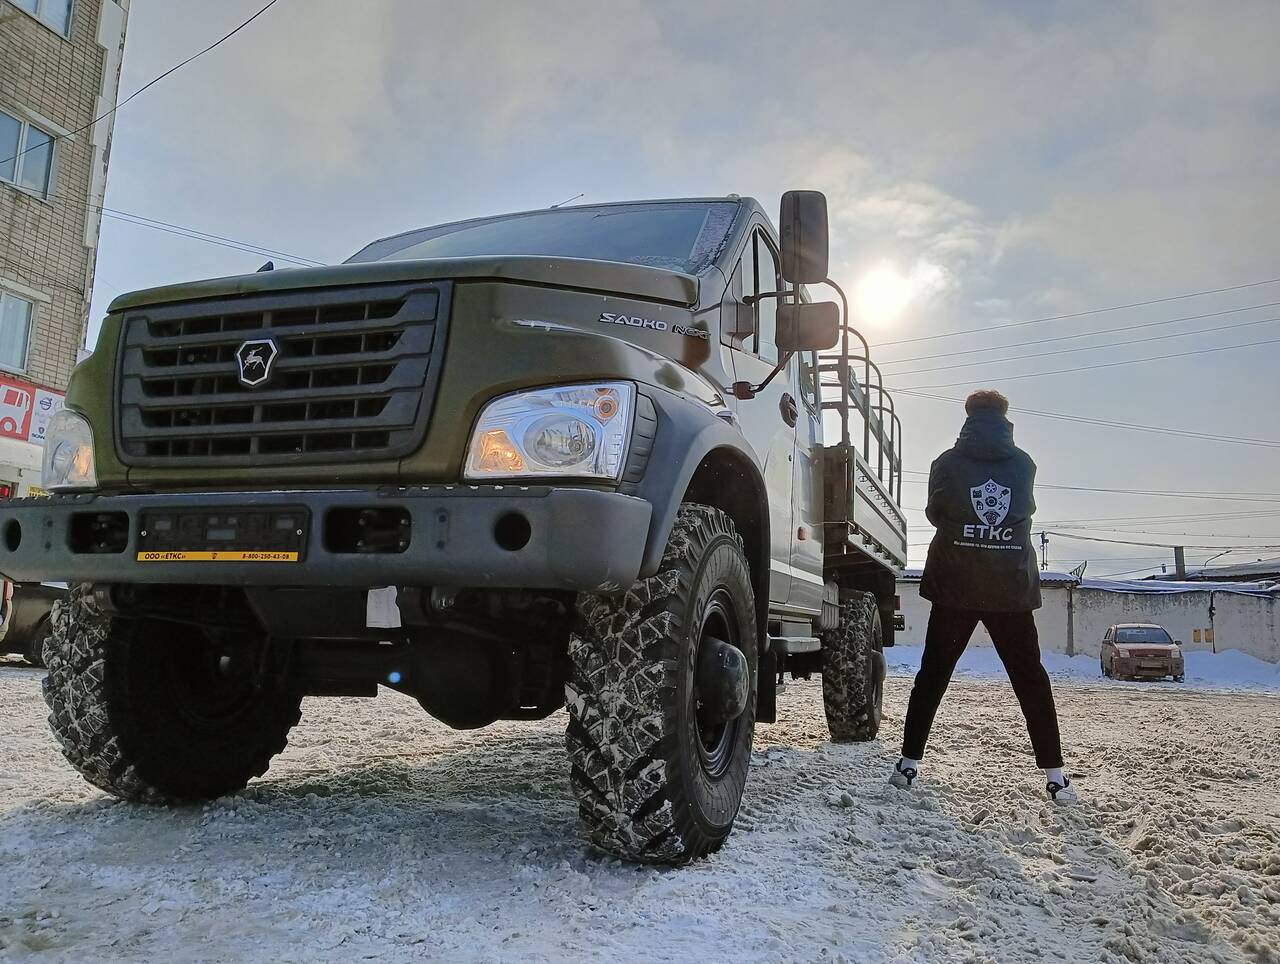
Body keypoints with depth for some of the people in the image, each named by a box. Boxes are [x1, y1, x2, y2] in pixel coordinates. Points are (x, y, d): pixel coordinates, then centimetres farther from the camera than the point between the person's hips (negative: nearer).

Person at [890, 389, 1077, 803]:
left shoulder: (947, 463, -2)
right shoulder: (1024, 465, 3)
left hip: (955, 587, -1)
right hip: (1012, 589, 1)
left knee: (932, 675, 8)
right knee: (1031, 680, 10)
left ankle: (908, 764, 9)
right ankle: (1055, 777, 7)